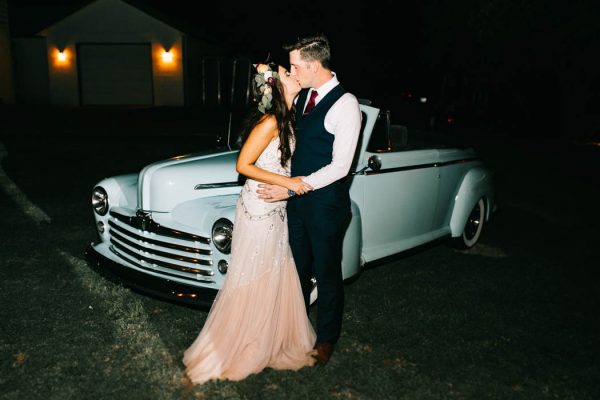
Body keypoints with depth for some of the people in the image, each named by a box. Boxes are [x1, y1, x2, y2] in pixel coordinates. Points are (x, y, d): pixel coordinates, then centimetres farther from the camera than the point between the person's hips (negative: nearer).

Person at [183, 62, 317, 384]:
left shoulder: (284, 119, 9)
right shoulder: (269, 121, -18)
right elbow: (243, 165, -20)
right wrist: (287, 182, -20)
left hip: (275, 210, 8)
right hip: (258, 208, -8)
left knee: (276, 279, 16)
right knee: (250, 282, 3)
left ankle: (273, 341, 33)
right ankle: (226, 350, 21)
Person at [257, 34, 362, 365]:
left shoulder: (345, 104, -18)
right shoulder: (304, 96, 5)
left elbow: (340, 167, -21)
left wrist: (289, 188, -22)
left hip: (326, 204, -7)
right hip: (296, 198, 7)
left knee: (326, 273, 11)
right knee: (299, 267, 20)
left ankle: (326, 338, 32)